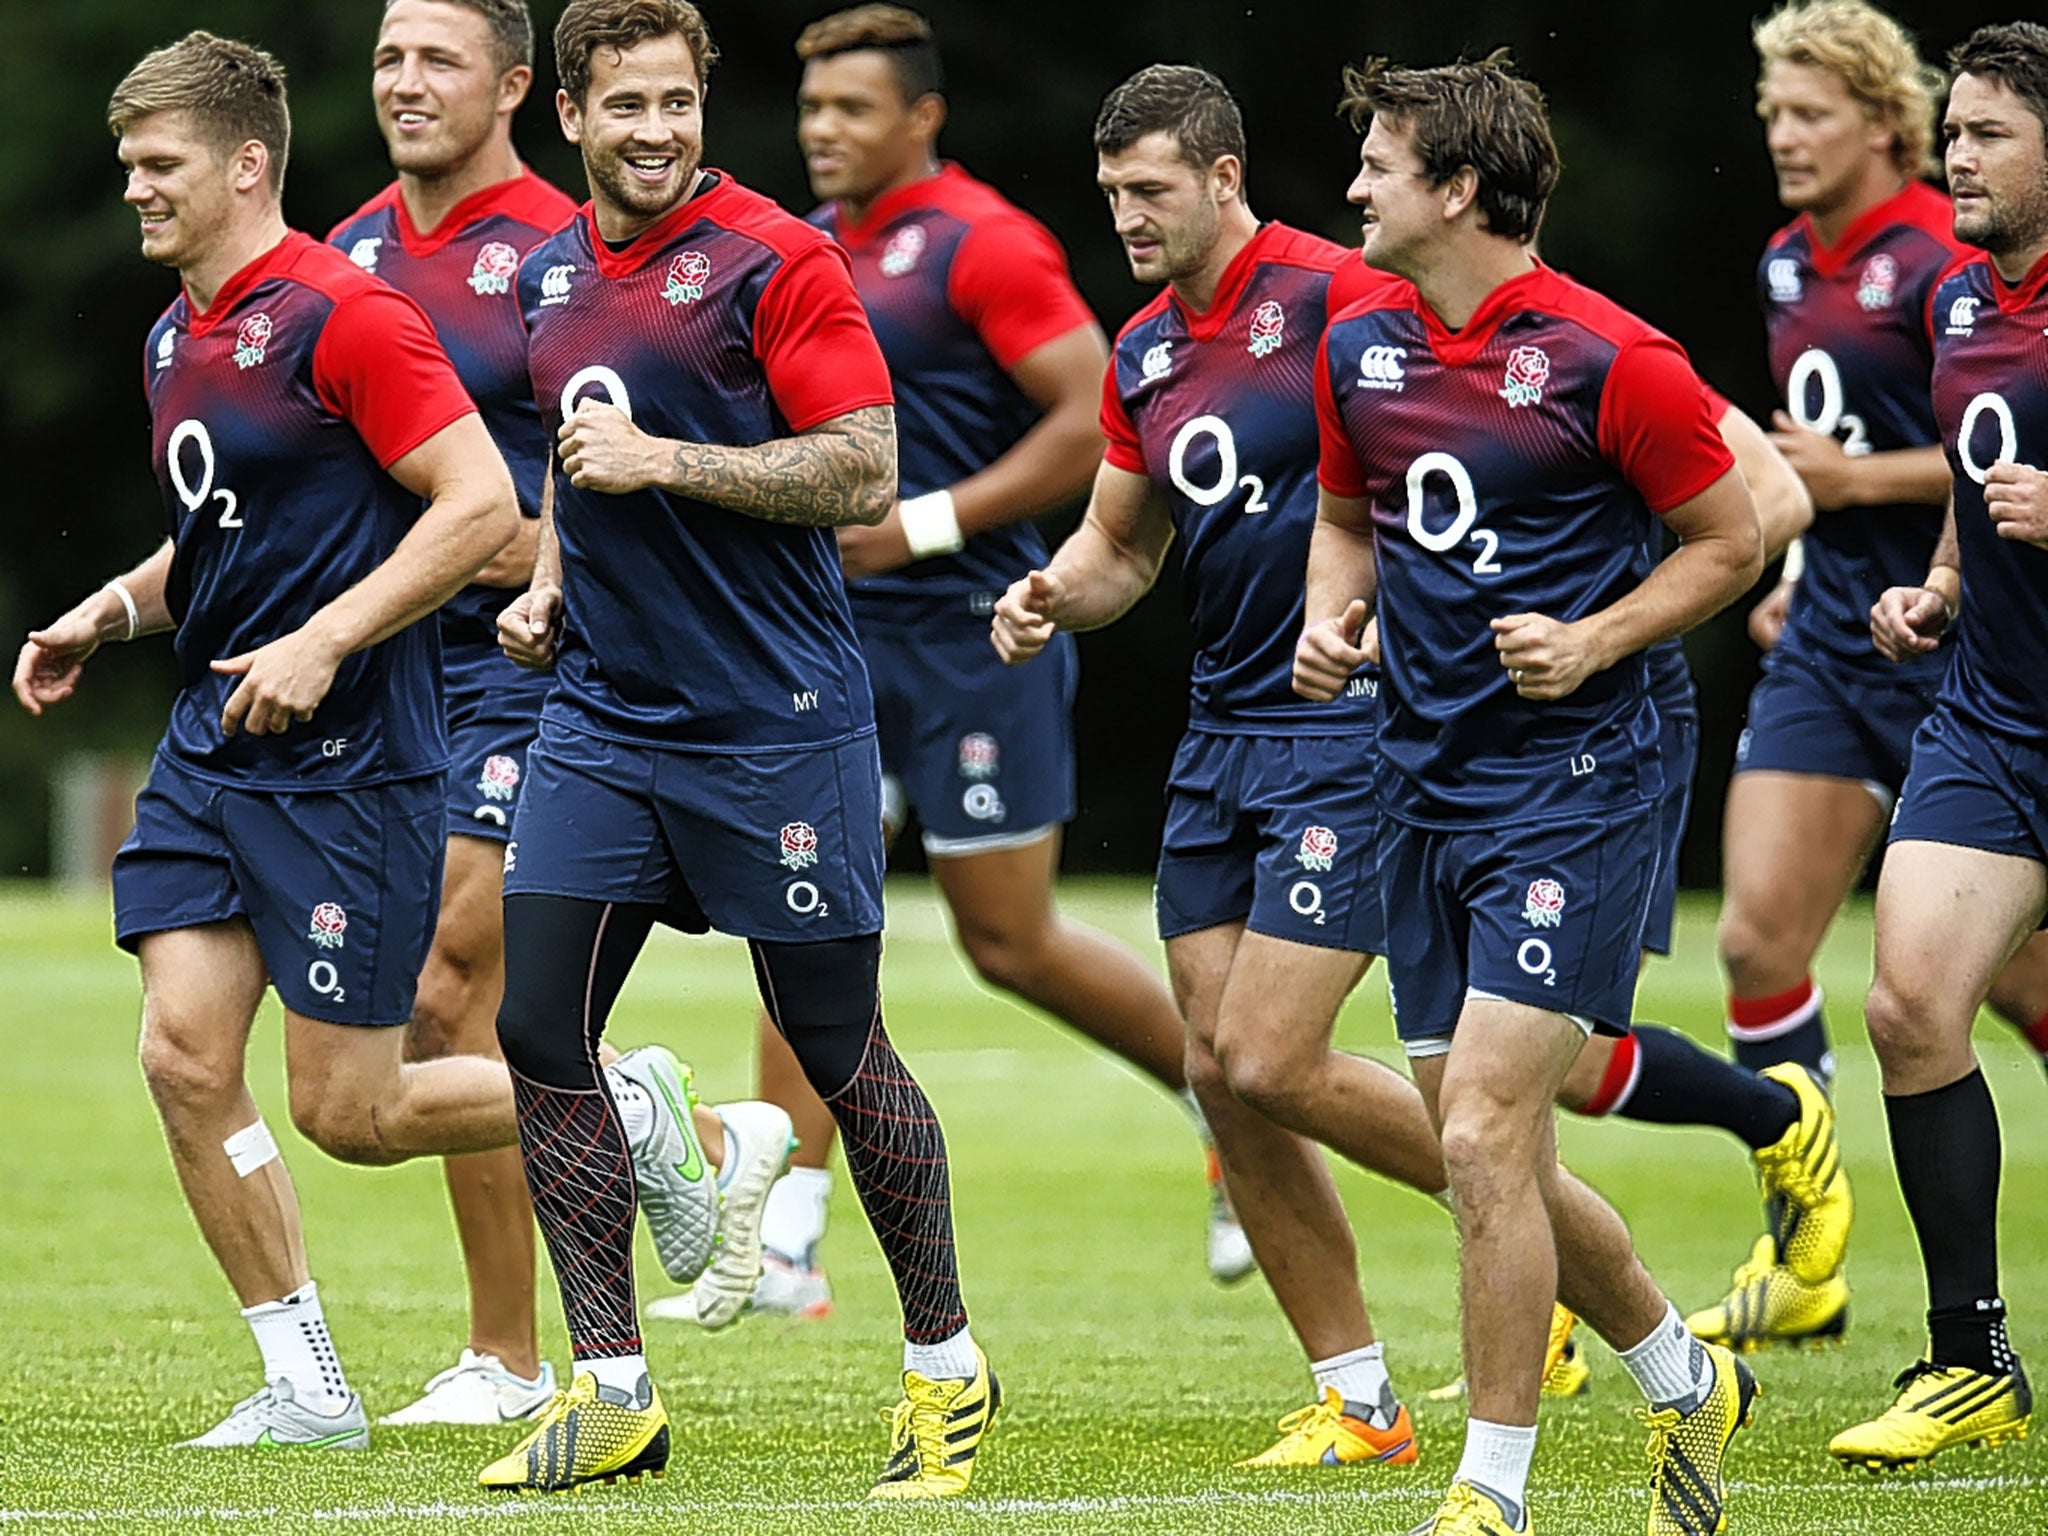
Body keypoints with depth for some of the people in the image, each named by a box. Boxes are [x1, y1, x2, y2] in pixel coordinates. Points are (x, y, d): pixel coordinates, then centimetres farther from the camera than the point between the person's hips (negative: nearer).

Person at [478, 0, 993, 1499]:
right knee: (541, 1031, -3)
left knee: (838, 1047, 2)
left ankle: (948, 1368, 17)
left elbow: (866, 476, -15)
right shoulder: (551, 275, 11)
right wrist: (549, 582, 10)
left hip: (776, 727, -6)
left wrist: (661, 460, -19)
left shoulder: (774, 260, -10)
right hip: (602, 714, 6)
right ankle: (614, 1391, 4)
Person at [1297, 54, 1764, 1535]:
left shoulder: (1608, 359, -12)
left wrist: (1597, 642, -14)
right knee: (1493, 1160, 9)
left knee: (1484, 1137, -14)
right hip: (1425, 787, 7)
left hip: (1575, 785, -7)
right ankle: (1688, 1379, 31)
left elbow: (1732, 537, -2)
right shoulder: (1359, 349, 7)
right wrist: (1330, 621, 5)